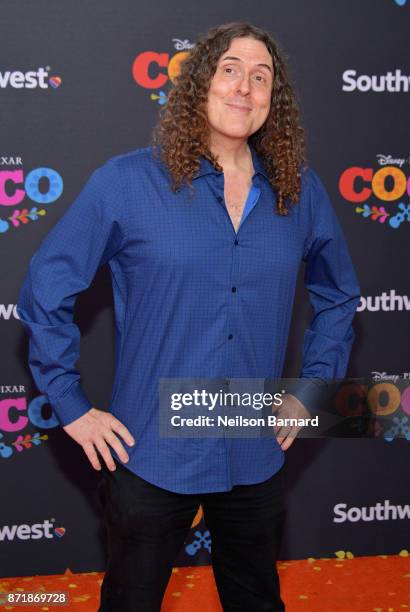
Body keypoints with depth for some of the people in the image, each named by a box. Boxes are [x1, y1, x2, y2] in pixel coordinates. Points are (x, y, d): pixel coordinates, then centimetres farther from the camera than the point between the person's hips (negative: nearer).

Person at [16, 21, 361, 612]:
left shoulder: (301, 191, 1)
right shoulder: (125, 182, -9)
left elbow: (339, 296, 16)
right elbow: (45, 291, -4)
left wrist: (309, 391, 8)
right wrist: (73, 408, -6)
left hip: (255, 459, 3)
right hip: (151, 459, -3)